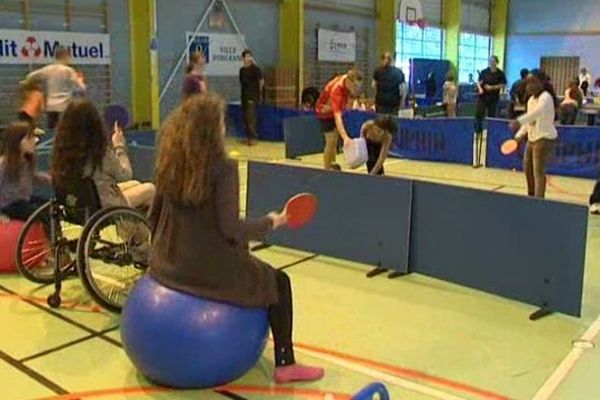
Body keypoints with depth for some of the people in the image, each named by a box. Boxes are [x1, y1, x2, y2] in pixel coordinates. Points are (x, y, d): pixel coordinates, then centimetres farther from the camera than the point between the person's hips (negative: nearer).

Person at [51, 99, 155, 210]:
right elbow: (125, 175, -13)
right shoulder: (102, 152, -29)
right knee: (150, 188, 17)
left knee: (134, 184, 27)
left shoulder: (62, 150, -13)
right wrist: (120, 146, 0)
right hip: (106, 207, -6)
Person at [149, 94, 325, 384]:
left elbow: (154, 217, 9)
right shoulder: (223, 168, -20)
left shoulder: (169, 164, 0)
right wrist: (270, 223, -5)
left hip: (166, 263, 7)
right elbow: (230, 229, -22)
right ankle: (285, 365, 18)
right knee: (278, 282, 15)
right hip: (208, 268, -7)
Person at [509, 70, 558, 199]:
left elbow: (538, 112, -40)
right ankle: (531, 195, 35)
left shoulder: (545, 97, -18)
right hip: (532, 138, 9)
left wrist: (519, 121, -54)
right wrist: (520, 134, 4)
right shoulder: (531, 99, 10)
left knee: (538, 171, -12)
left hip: (545, 138, -9)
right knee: (527, 168, 17)